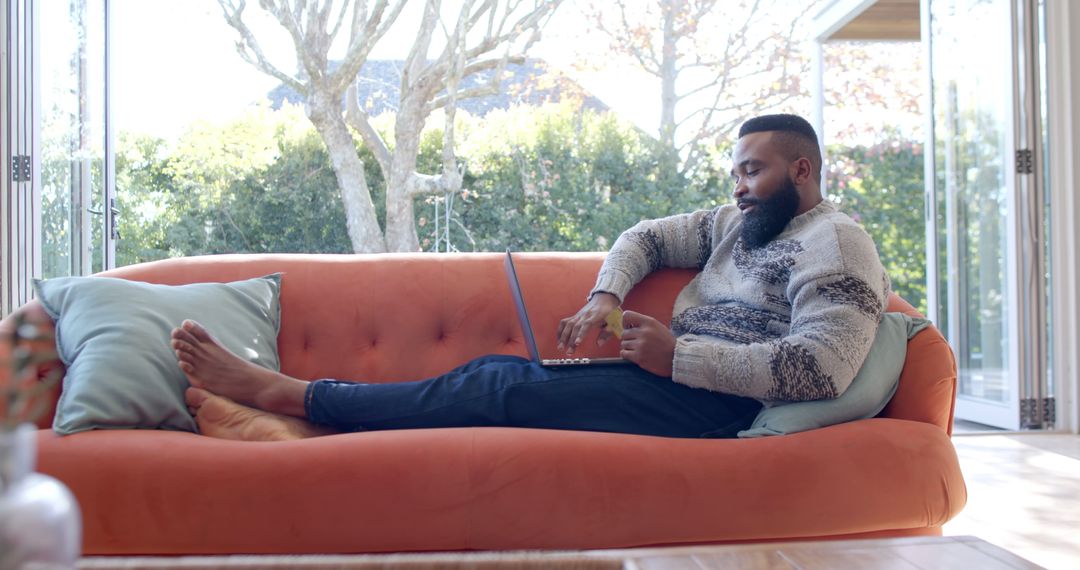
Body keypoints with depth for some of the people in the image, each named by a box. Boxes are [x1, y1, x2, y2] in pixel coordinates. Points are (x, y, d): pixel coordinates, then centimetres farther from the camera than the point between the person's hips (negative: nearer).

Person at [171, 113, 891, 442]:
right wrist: (604, 296, 1)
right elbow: (646, 236, 22)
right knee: (493, 369, -8)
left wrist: (678, 353, -22)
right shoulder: (740, 222, 20)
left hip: (710, 403, -9)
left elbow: (822, 368, -23)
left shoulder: (836, 241, -8)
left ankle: (287, 392, -9)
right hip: (673, 375, 9)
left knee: (498, 390, -16)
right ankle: (304, 429, -16)